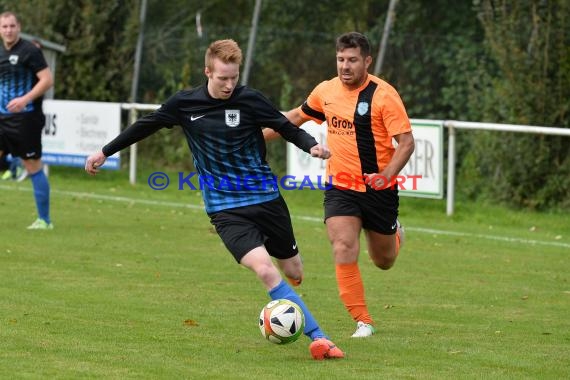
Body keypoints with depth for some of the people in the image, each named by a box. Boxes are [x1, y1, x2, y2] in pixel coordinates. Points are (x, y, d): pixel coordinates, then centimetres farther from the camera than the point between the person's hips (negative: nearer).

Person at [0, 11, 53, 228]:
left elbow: (47, 80, -16)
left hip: (26, 118, -7)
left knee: (33, 168, -2)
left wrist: (25, 99, -25)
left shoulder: (29, 51, -9)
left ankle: (44, 220, 6)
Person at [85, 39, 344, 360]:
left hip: (266, 198, 1)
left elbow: (287, 128, 1)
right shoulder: (184, 104, -3)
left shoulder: (250, 99, -7)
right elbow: (145, 126, 13)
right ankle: (318, 338, -23)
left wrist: (311, 145, -20)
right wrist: (106, 152, 20)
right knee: (264, 269, -22)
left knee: (294, 272, 10)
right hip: (226, 209, -1)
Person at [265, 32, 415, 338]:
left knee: (383, 262, 13)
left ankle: (395, 235, 51)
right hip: (340, 187, 3)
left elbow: (406, 142, -16)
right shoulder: (326, 91, 0)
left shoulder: (383, 95, -15)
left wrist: (387, 175, -30)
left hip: (378, 189, -3)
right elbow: (297, 117, 19)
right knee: (344, 249, -19)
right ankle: (362, 321, -10)